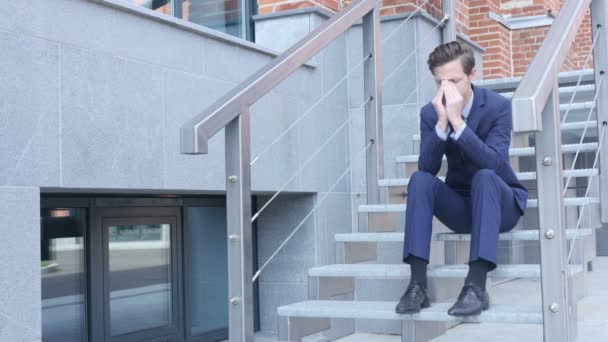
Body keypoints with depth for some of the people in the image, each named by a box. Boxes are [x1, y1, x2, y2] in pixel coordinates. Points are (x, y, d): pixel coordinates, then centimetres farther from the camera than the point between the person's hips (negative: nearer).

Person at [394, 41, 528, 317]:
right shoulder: (430, 112, -6)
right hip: (461, 206, 3)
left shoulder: (498, 106, -16)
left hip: (500, 203, -3)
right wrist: (441, 123, -30)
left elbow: (494, 163, -30)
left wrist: (457, 121, -37)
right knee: (419, 180, -24)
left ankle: (476, 286, -40)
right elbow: (427, 168, -18)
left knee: (484, 177, -35)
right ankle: (418, 284, -31)